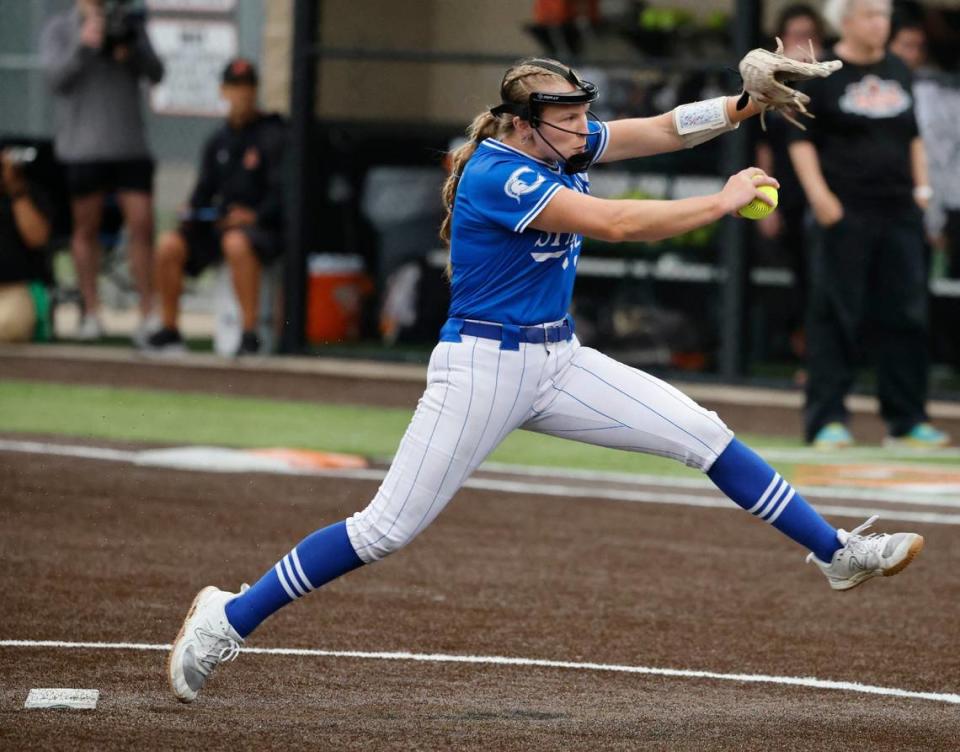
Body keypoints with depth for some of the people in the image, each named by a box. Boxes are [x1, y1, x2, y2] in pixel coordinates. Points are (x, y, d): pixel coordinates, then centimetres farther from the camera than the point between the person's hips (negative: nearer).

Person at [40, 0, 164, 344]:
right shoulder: (58, 29, 4)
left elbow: (155, 73, 1)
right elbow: (57, 78, -9)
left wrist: (131, 53, -18)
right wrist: (83, 46, -23)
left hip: (130, 146, 1)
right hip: (83, 146, -1)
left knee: (142, 226, -6)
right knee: (86, 228, 5)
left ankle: (148, 316, -4)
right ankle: (91, 313, 14)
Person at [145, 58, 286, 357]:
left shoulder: (273, 136, -4)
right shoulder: (218, 141, 18)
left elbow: (282, 191, -11)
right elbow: (205, 189, 21)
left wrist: (256, 215, -23)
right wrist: (193, 212, 0)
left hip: (264, 228, -6)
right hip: (218, 225, 6)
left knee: (236, 243, -40)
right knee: (168, 245, -15)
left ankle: (250, 334, -38)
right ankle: (169, 330, -6)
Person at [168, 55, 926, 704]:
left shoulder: (564, 147, 4)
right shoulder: (496, 175, -22)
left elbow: (662, 129, -1)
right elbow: (615, 223, -28)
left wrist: (741, 106, -19)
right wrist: (723, 201, -20)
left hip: (558, 363, 8)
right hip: (481, 368, -8)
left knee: (706, 436, 1)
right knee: (387, 529, -8)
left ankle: (836, 553, 9)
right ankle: (228, 619, 2)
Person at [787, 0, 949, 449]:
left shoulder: (898, 72, 13)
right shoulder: (823, 75, -3)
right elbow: (802, 141, -3)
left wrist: (921, 185, 13)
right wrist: (819, 196, -13)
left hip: (899, 211, 5)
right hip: (846, 213, -5)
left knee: (906, 316, 4)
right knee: (837, 315, -4)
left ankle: (907, 421, 10)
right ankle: (826, 420, 0)